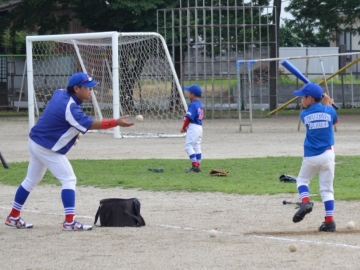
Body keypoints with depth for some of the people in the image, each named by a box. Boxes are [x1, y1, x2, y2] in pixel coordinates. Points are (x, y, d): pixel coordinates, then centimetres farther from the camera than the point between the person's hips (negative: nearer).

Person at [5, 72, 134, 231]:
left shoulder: (59, 93, 1)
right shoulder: (70, 108, -27)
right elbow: (90, 124, -33)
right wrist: (116, 122, -40)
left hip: (35, 142, 10)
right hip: (47, 148, -10)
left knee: (31, 180, 19)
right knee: (68, 179, -9)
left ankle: (13, 217, 28)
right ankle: (69, 222, -15)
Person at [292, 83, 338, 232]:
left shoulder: (304, 114, -4)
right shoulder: (329, 111, -1)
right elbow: (335, 121, 21)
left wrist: (325, 104, 23)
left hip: (311, 156, -1)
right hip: (327, 155, 1)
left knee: (302, 180, 21)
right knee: (327, 188, 5)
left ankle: (305, 202, -6)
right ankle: (329, 220, -3)